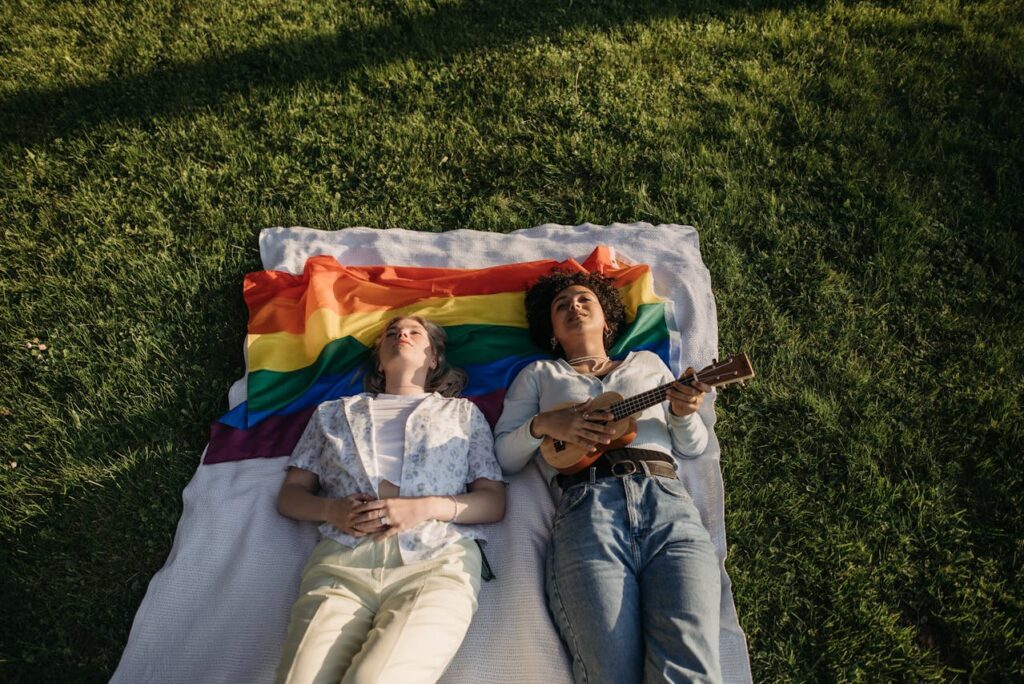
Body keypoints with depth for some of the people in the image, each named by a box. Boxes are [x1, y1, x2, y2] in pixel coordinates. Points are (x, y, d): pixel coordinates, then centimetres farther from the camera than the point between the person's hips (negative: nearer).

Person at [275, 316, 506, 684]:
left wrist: (426, 507, -6)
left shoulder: (463, 412, 22)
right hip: (341, 561, 2)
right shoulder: (332, 412, 26)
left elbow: (495, 503, 13)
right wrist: (331, 510, -2)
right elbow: (289, 495, 21)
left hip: (437, 560, -1)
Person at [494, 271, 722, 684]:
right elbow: (503, 457, 15)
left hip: (668, 502, 2)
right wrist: (542, 425, -4)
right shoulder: (539, 374, 24)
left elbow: (693, 447, 24)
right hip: (586, 509, -1)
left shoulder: (647, 363, 29)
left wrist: (683, 413, 2)